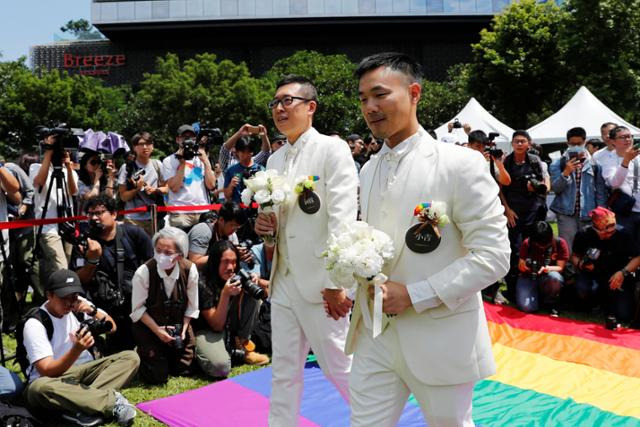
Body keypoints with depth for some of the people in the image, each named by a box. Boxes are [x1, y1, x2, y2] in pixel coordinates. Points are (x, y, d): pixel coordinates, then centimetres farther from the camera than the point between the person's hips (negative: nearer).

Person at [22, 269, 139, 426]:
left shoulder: (79, 304, -2)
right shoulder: (35, 323, -17)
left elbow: (112, 328, 2)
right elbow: (47, 371, -24)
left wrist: (93, 311, -18)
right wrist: (77, 349, -40)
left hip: (83, 370, 5)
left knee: (131, 357, -16)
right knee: (40, 388, -41)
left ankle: (85, 404, -34)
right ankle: (113, 401, -35)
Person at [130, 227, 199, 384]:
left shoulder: (190, 270, -18)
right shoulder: (143, 272, -25)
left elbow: (192, 306, -6)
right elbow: (138, 309, -14)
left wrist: (183, 329, -12)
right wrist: (157, 330, -17)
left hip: (179, 325, 3)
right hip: (149, 326, -3)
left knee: (185, 371, 10)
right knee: (157, 377, -2)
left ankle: (168, 354, 40)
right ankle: (141, 353, 28)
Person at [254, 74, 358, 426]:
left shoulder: (332, 149, -8)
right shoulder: (275, 160, 13)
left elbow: (342, 218, -15)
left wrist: (338, 283, -20)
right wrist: (265, 224, -1)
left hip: (320, 281, -7)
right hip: (283, 279, 7)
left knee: (340, 366, 5)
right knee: (284, 371, 14)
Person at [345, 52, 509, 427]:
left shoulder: (460, 163, -12)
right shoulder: (368, 171, 9)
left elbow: (493, 256, -16)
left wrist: (414, 295, -19)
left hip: (440, 339, -5)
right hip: (374, 335, 5)